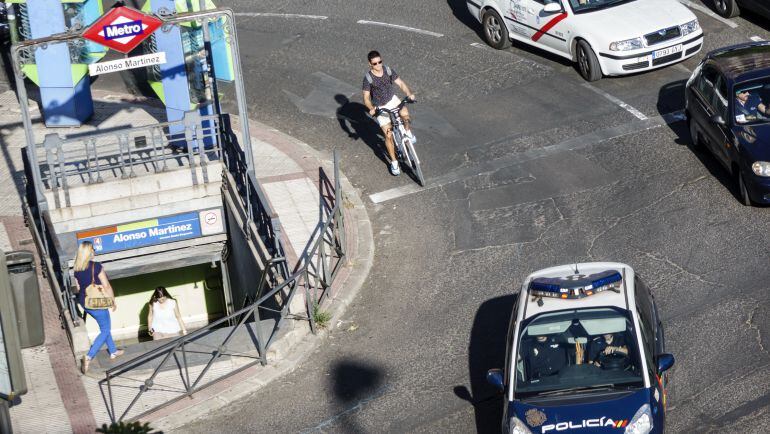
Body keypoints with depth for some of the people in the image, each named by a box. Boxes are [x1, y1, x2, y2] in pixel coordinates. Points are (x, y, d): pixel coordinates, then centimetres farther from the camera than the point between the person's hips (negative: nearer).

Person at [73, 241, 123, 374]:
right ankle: (88, 357, -8)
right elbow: (106, 286, -15)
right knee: (105, 331, 5)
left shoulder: (76, 268, -1)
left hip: (84, 303, 7)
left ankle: (113, 351, 38)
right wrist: (113, 301, -3)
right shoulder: (96, 266, -20)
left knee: (105, 326, 25)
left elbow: (78, 287, 9)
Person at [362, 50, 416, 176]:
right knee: (388, 135, -5)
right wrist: (371, 108, -36)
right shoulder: (368, 78, -20)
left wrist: (409, 94, -31)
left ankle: (408, 132, 8)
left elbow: (400, 83, -12)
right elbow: (366, 97, -17)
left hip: (392, 100, 3)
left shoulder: (388, 70, -12)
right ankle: (394, 163, 10)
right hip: (380, 107, -3)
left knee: (405, 115, -26)